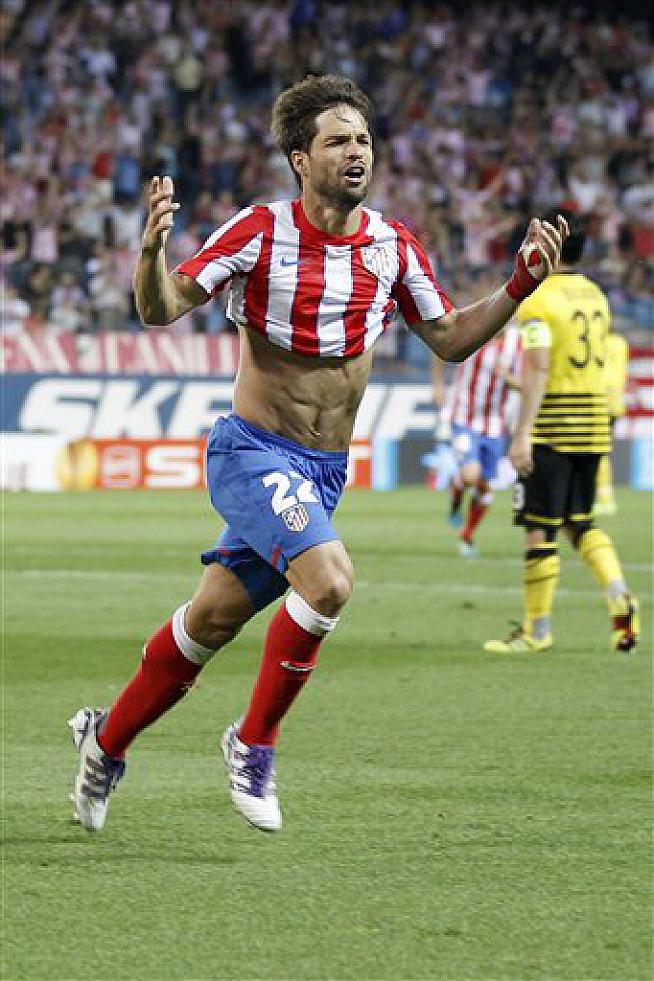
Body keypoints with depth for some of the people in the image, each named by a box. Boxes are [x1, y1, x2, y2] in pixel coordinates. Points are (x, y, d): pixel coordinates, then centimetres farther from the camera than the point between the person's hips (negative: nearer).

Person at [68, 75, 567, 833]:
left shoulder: (393, 246, 3)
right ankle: (254, 742, -9)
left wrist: (520, 285, -3)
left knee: (214, 619, 10)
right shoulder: (261, 231, -12)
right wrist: (152, 250, -34)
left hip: (323, 471, 5)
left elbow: (449, 339, 11)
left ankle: (107, 741, 32)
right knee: (329, 578, -28)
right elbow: (162, 309, -14)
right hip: (254, 452, -5)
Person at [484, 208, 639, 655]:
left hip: (552, 429, -7)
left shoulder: (538, 299, -12)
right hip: (594, 424, 7)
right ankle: (619, 595, -6)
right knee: (580, 522, 16)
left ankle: (537, 629, 5)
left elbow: (538, 369, -19)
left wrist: (523, 433, -21)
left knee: (540, 528, 0)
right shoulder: (597, 296, 12)